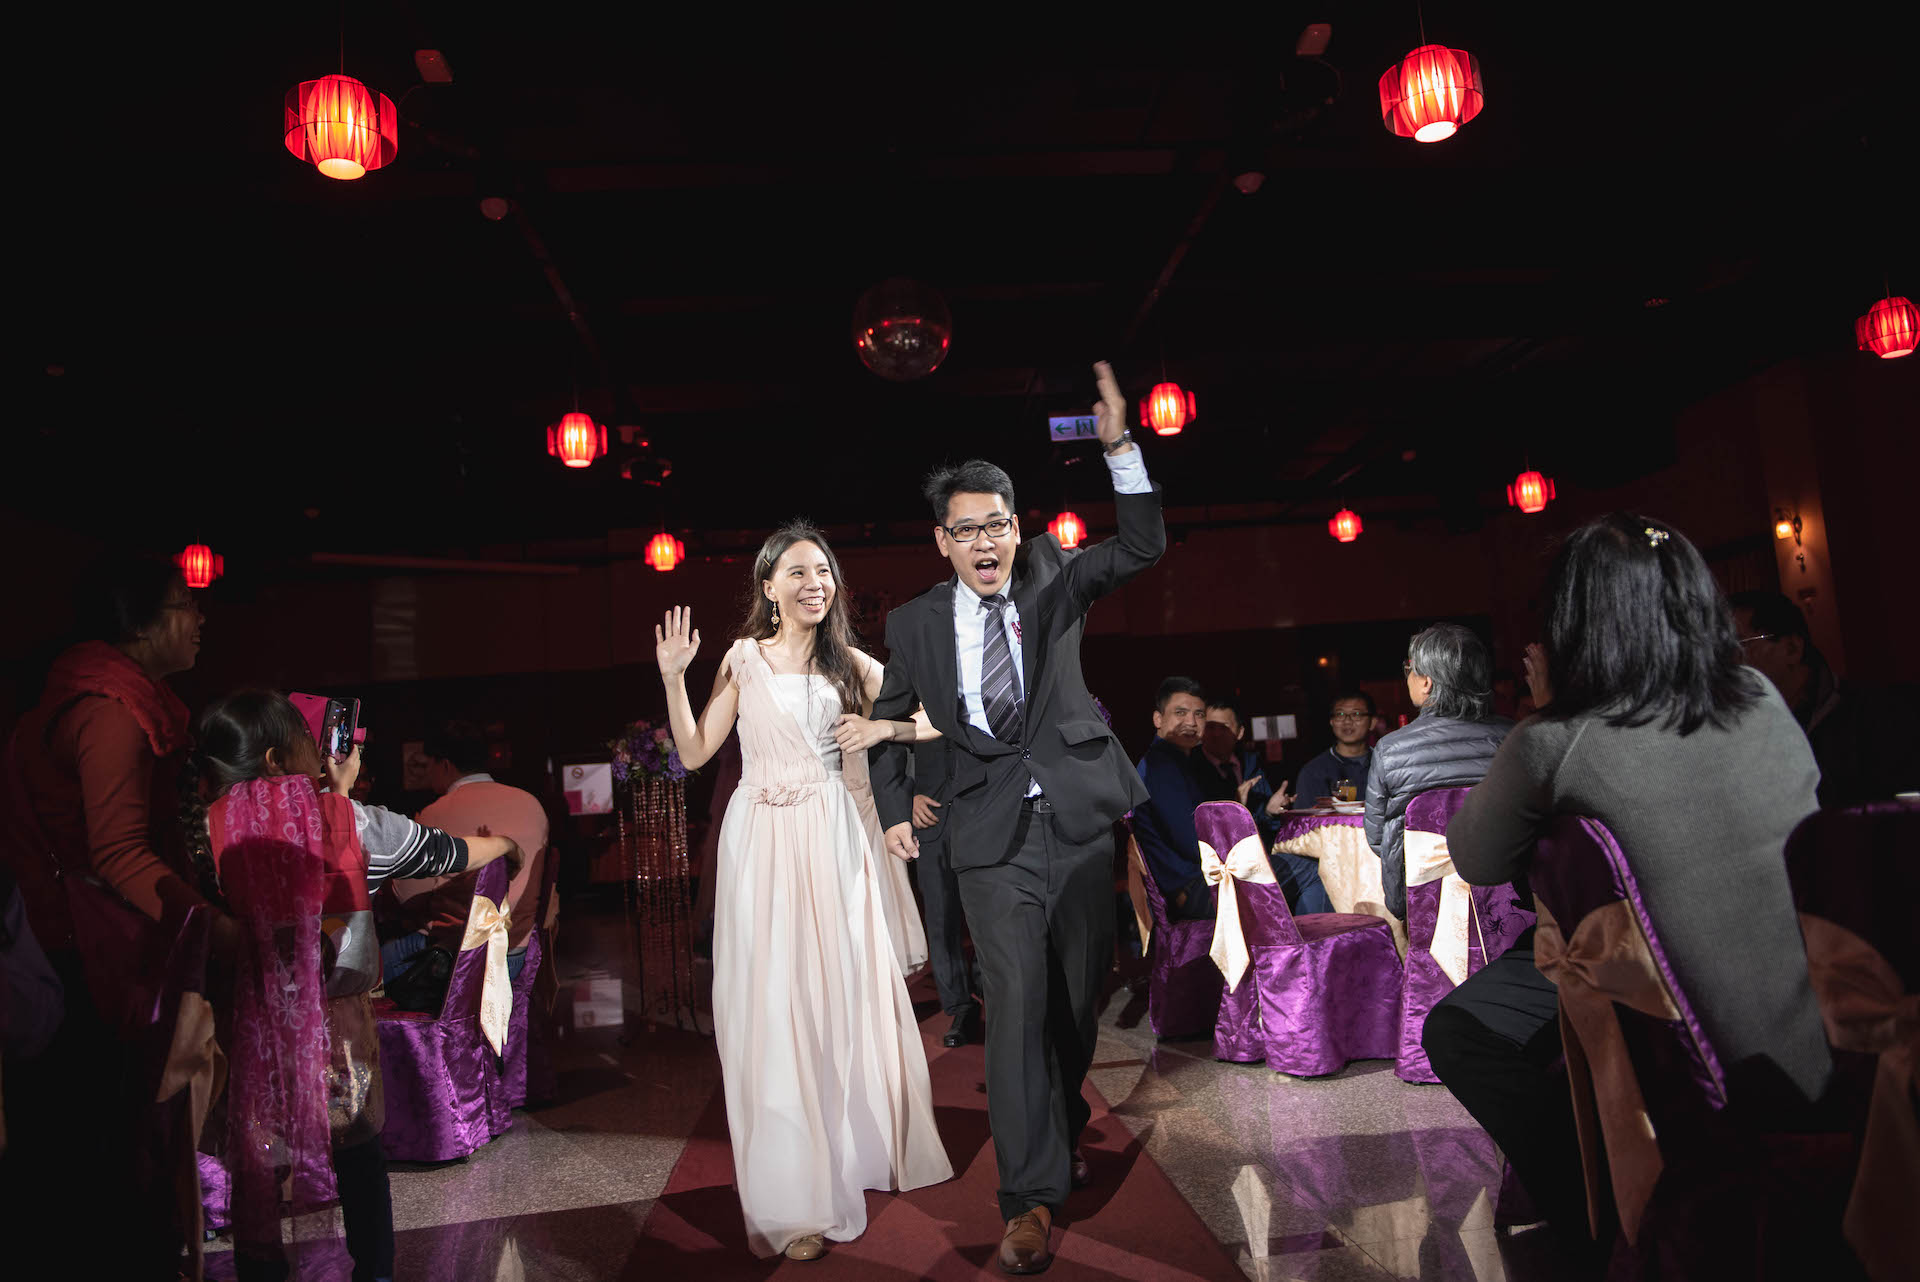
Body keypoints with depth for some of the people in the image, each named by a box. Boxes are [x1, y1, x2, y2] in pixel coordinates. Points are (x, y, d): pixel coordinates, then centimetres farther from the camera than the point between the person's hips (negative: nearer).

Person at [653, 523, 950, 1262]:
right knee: (771, 1007, 0)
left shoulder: (849, 664, 8)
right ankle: (795, 1196, 10)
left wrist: (882, 728, -9)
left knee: (844, 995, 8)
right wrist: (673, 677, -7)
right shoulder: (743, 660, 5)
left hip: (830, 840, 2)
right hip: (760, 841, -1)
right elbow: (694, 753, 2)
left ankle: (859, 1152, 30)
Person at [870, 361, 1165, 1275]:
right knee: (1015, 999, -10)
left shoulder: (1053, 580, 2)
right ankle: (1030, 1195, 1)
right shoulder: (914, 623, 1)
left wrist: (1119, 446, -22)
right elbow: (887, 718, 15)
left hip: (1078, 820, 2)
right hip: (991, 834, -2)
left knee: (1079, 994, 14)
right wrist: (894, 810, 7)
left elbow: (1142, 546, -11)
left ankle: (1059, 1130, 40)